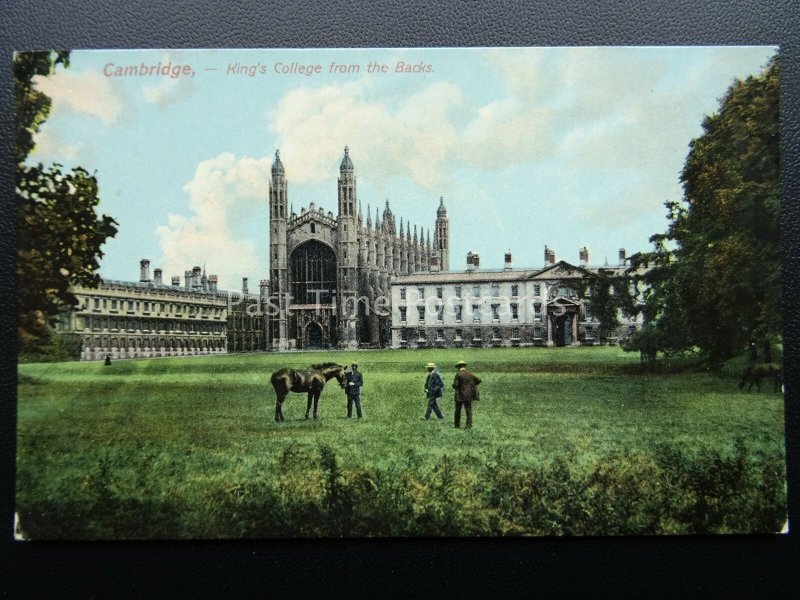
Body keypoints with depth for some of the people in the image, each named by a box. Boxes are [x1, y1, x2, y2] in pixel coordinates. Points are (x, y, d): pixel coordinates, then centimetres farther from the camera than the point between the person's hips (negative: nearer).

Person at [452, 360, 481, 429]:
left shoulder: (458, 374, -11)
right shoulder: (470, 374, 2)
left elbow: (455, 385, -17)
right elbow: (479, 380, 5)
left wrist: (455, 387, 6)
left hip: (460, 396, -3)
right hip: (469, 396, 3)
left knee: (458, 411, 11)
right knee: (469, 411, 6)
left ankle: (457, 425, 16)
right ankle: (469, 425, -2)